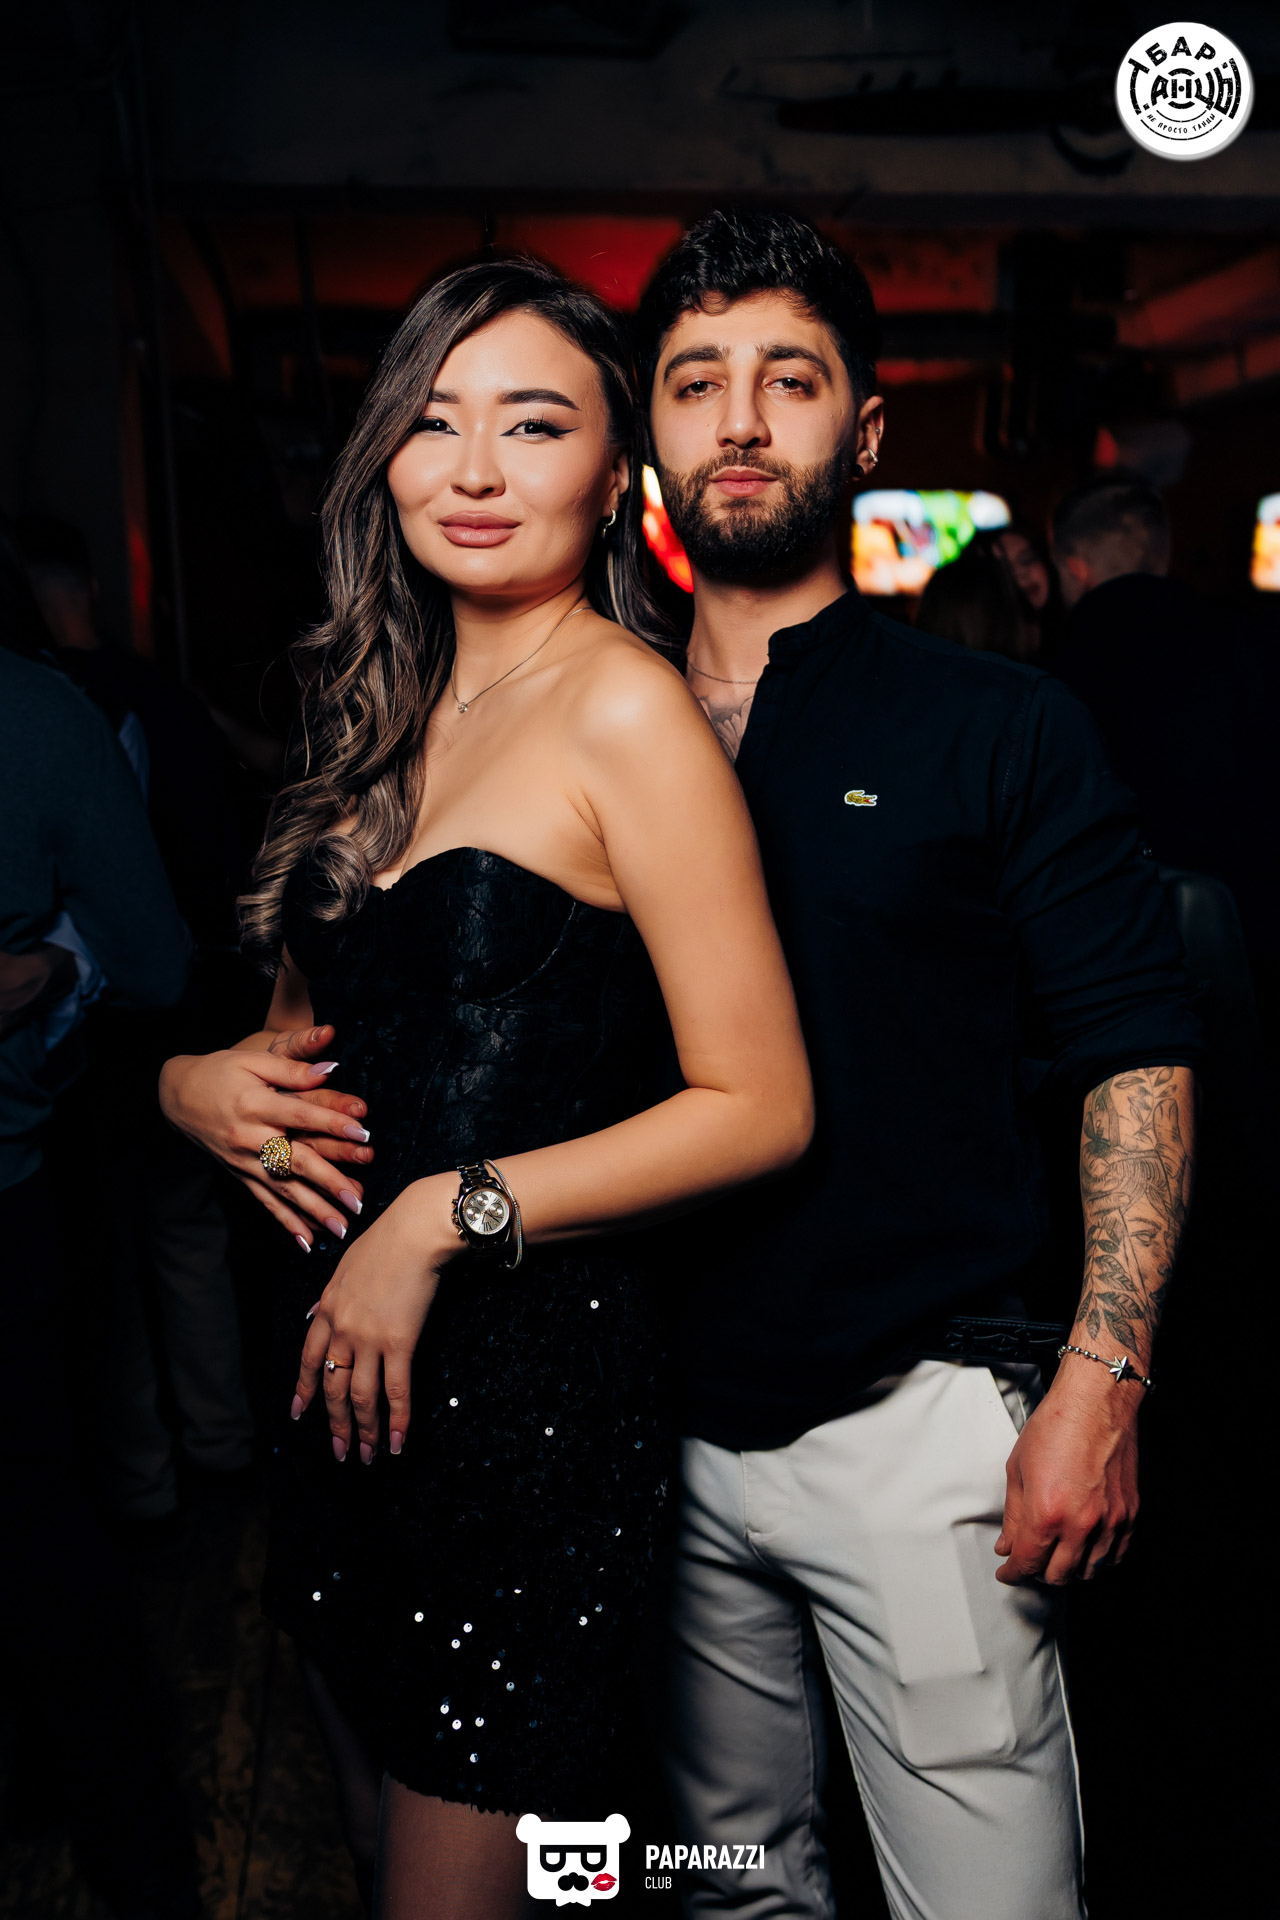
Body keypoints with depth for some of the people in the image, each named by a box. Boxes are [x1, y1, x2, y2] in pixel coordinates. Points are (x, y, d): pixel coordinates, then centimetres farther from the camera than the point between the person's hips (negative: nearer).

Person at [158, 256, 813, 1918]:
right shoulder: (386, 711, 9)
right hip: (346, 1363, 7)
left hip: (529, 1381, -7)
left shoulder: (624, 707, -13)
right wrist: (196, 1081, -2)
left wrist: (449, 1217, -17)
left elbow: (760, 1105, -16)